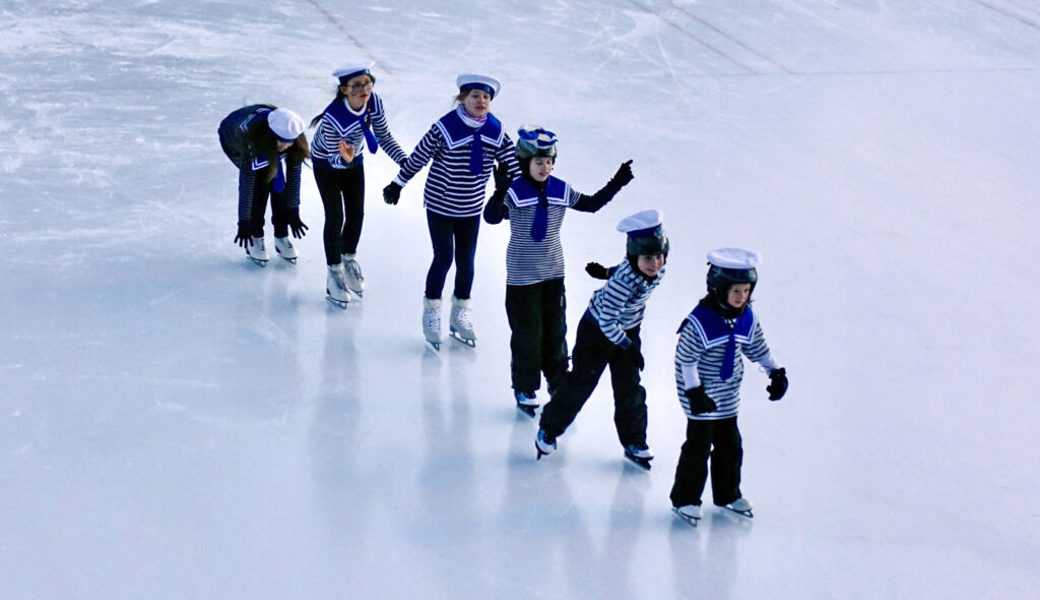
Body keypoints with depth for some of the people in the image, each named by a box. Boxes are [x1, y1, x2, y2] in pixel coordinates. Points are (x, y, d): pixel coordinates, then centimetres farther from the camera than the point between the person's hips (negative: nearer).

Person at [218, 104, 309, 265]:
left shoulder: (295, 142, -33)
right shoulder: (250, 139, -45)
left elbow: (294, 175, -23)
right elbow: (246, 183, -41)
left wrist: (293, 212, -19)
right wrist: (244, 222, -37)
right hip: (232, 139, -4)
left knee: (279, 183, -12)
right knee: (260, 183, -21)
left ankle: (281, 237, 3)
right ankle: (255, 238, -8)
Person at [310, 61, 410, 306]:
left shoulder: (374, 102, -25)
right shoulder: (333, 117, -39)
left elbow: (384, 137, -14)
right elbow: (334, 158, -32)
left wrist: (404, 161, -25)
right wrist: (344, 159, -55)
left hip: (354, 159, 5)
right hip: (326, 163, -5)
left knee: (356, 213, 12)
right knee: (335, 217, -3)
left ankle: (349, 260, 38)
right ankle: (334, 274, 14)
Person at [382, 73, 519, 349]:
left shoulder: (496, 131, -7)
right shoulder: (445, 127, -20)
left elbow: (511, 165, 2)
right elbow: (418, 157, -9)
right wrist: (397, 184, 0)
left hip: (471, 209, 4)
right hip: (440, 205, -4)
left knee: (466, 261, 12)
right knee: (443, 258, -1)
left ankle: (461, 313, 32)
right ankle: (431, 312, 20)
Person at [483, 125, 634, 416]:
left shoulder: (561, 190, 0)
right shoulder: (514, 191, -17)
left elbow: (591, 204, 13)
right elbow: (491, 217, -30)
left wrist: (615, 184, 3)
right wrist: (500, 191, -46)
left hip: (553, 272, 5)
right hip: (522, 275, -4)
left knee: (555, 329, 14)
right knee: (527, 333, 3)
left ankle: (558, 381, 31)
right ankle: (525, 389, 19)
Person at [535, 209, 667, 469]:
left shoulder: (658, 270, -19)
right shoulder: (622, 280, -39)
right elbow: (607, 322, -31)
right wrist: (628, 347, -27)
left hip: (627, 330, 6)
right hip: (597, 331, -6)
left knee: (629, 388, 10)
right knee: (580, 384, 8)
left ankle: (634, 443, 26)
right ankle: (548, 430, 29)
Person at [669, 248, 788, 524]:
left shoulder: (747, 319, -2)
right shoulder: (700, 321, -23)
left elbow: (758, 348, 14)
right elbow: (685, 358, -20)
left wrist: (776, 372, 13)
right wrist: (694, 391, -23)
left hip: (728, 397, 7)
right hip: (701, 398, -7)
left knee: (730, 446, 16)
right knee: (698, 448, 0)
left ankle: (728, 493, 34)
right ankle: (684, 498, 14)